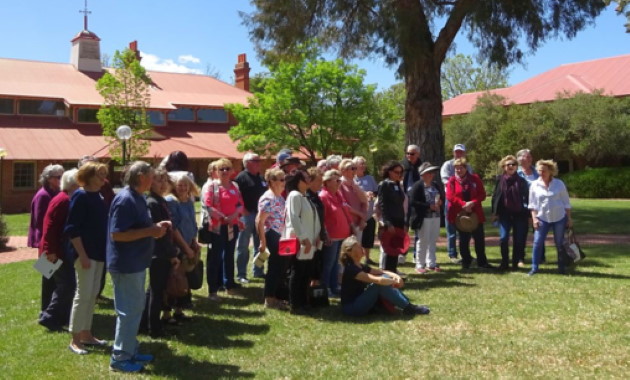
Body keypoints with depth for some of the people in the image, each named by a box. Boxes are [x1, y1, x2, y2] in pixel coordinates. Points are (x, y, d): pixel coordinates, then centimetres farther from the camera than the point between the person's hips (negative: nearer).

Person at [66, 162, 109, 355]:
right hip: (85, 253, -8)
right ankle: (75, 340, 5)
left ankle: (86, 334, 23)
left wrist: (104, 251, 13)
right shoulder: (80, 196, -12)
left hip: (98, 252, 8)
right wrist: (82, 255, -19)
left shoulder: (98, 196, 11)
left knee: (93, 294, 12)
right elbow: (72, 229, -16)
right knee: (83, 294, -4)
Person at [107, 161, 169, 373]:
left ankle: (131, 351, 29)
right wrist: (151, 231, -25)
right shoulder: (125, 200, -20)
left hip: (136, 263, 10)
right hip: (125, 264, -10)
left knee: (136, 308, 17)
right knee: (128, 310, -1)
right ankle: (120, 357, 10)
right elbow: (117, 234, -26)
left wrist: (155, 227, 6)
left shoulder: (137, 198, 11)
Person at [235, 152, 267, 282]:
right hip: (247, 215, -7)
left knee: (259, 245, 14)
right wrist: (242, 210, -17)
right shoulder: (241, 177, -9)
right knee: (243, 246, 1)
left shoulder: (261, 178, 13)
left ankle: (258, 271, 26)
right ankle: (241, 274, 7)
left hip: (260, 214, 7)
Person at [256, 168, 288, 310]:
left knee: (281, 265, 13)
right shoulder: (268, 199, -16)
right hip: (272, 236, -9)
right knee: (275, 267, -1)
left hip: (280, 236, 9)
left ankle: (274, 297, 25)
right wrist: (263, 242, -20)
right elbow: (259, 221, -19)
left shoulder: (280, 198, 12)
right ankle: (269, 299, 12)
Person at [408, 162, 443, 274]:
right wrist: (429, 206, -20)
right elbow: (413, 202, -17)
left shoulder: (435, 185, 12)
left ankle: (431, 263, 22)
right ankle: (419, 265, 9)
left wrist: (440, 201, -2)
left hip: (436, 216, 7)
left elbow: (441, 197, 23)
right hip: (423, 217, -7)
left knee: (433, 241, 11)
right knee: (423, 241, 0)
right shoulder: (417, 186, -10)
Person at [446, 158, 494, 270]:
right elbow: (450, 196, -11)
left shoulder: (475, 179, 3)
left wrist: (472, 203, -18)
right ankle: (466, 261, 21)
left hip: (475, 213, 1)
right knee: (464, 239, 9)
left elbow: (482, 194, -1)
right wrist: (463, 204, -22)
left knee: (479, 238, 5)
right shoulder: (452, 181, -1)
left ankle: (482, 262, 17)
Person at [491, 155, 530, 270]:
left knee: (518, 239, 4)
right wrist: (495, 213, -1)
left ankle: (516, 263, 15)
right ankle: (504, 263, 4)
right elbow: (495, 196, 4)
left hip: (519, 214, 0)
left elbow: (526, 197, 4)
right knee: (503, 238, -8)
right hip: (504, 214, 0)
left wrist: (528, 213, -1)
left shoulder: (521, 181, 3)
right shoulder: (500, 180, 3)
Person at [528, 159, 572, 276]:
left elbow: (566, 202, 3)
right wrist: (534, 218, -6)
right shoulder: (534, 185, 0)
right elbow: (532, 204, 2)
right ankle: (534, 268, 0)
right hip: (542, 218, 1)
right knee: (537, 242, -6)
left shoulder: (559, 184, -2)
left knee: (560, 243, 6)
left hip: (559, 218, -1)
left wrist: (569, 218, 1)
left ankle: (562, 268, 17)